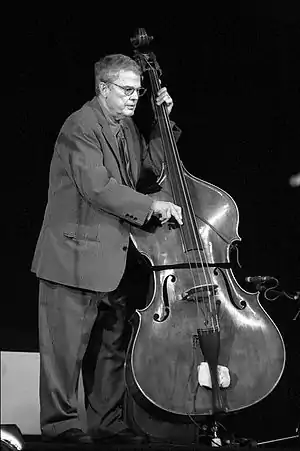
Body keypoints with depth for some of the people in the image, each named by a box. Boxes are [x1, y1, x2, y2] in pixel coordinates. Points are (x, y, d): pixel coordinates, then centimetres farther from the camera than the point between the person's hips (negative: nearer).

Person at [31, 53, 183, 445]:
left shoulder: (126, 127, 13)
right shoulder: (81, 126, -15)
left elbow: (153, 164, 21)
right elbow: (97, 186, -24)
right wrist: (152, 206, -24)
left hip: (115, 258, 9)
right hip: (76, 255, -9)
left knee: (113, 345, 14)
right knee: (67, 347, -1)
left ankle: (108, 420, 23)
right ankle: (60, 423, 9)